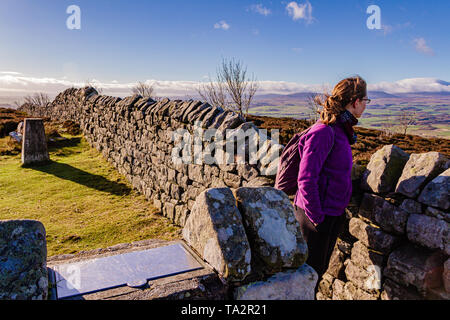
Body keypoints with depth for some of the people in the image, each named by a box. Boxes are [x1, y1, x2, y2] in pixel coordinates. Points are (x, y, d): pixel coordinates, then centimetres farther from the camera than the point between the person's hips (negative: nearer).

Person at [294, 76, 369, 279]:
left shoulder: (340, 129, 8)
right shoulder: (323, 132, -21)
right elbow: (306, 179, -24)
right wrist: (316, 218, -19)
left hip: (333, 213, 9)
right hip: (319, 214, -9)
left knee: (320, 268, 22)